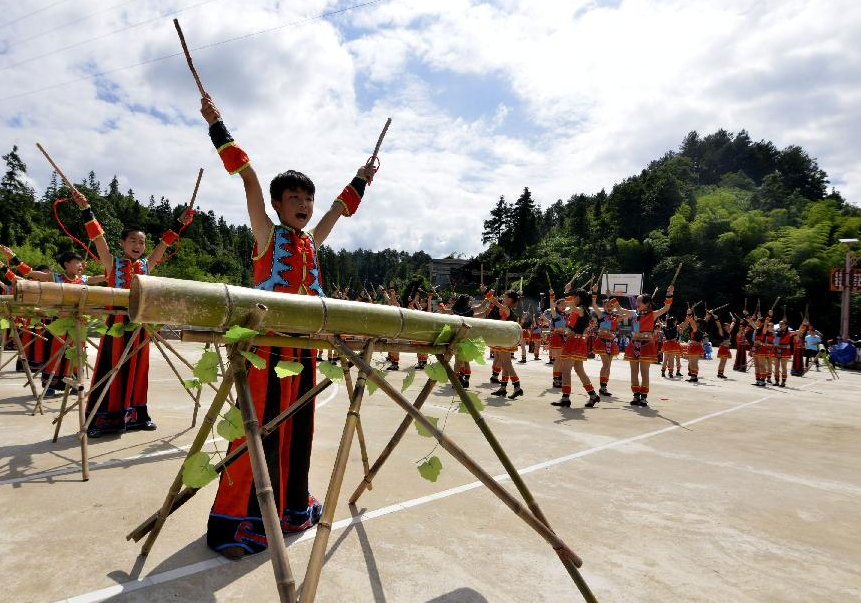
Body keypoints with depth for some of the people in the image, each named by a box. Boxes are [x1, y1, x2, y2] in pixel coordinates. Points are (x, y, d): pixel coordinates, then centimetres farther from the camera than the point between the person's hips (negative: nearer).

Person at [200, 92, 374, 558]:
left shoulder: (312, 242, 16)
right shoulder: (266, 235, 2)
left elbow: (340, 208, 30)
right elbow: (249, 178, -5)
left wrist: (362, 179, 38)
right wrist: (216, 125, -7)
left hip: (306, 345, 6)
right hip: (268, 342, -6)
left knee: (298, 428, 12)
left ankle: (292, 506, 26)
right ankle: (237, 520, 5)